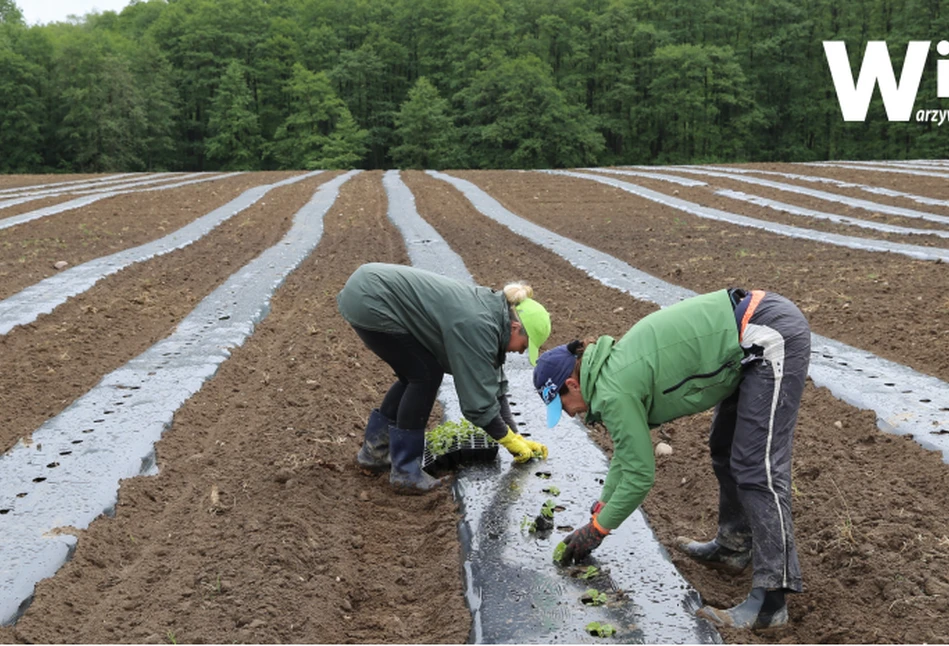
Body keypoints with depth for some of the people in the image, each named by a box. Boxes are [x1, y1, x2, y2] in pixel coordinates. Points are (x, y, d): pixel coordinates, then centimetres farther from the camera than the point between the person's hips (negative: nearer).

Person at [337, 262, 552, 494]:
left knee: (416, 375, 14)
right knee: (426, 375, -4)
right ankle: (405, 472, 4)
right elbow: (478, 400, -17)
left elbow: (493, 383, 14)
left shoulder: (490, 308, 7)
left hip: (365, 290, 9)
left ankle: (374, 450, 26)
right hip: (368, 301, -9)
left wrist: (516, 438, 15)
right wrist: (511, 441, -3)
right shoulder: (477, 326, -20)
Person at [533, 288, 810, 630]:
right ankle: (733, 547, 35)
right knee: (725, 450, 20)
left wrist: (596, 529, 6)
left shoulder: (614, 392, -14)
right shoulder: (616, 367, 14)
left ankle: (770, 602, -5)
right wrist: (599, 510, 27)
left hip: (771, 337, -10)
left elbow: (640, 475, -6)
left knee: (758, 470, -9)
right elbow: (627, 449, 26)